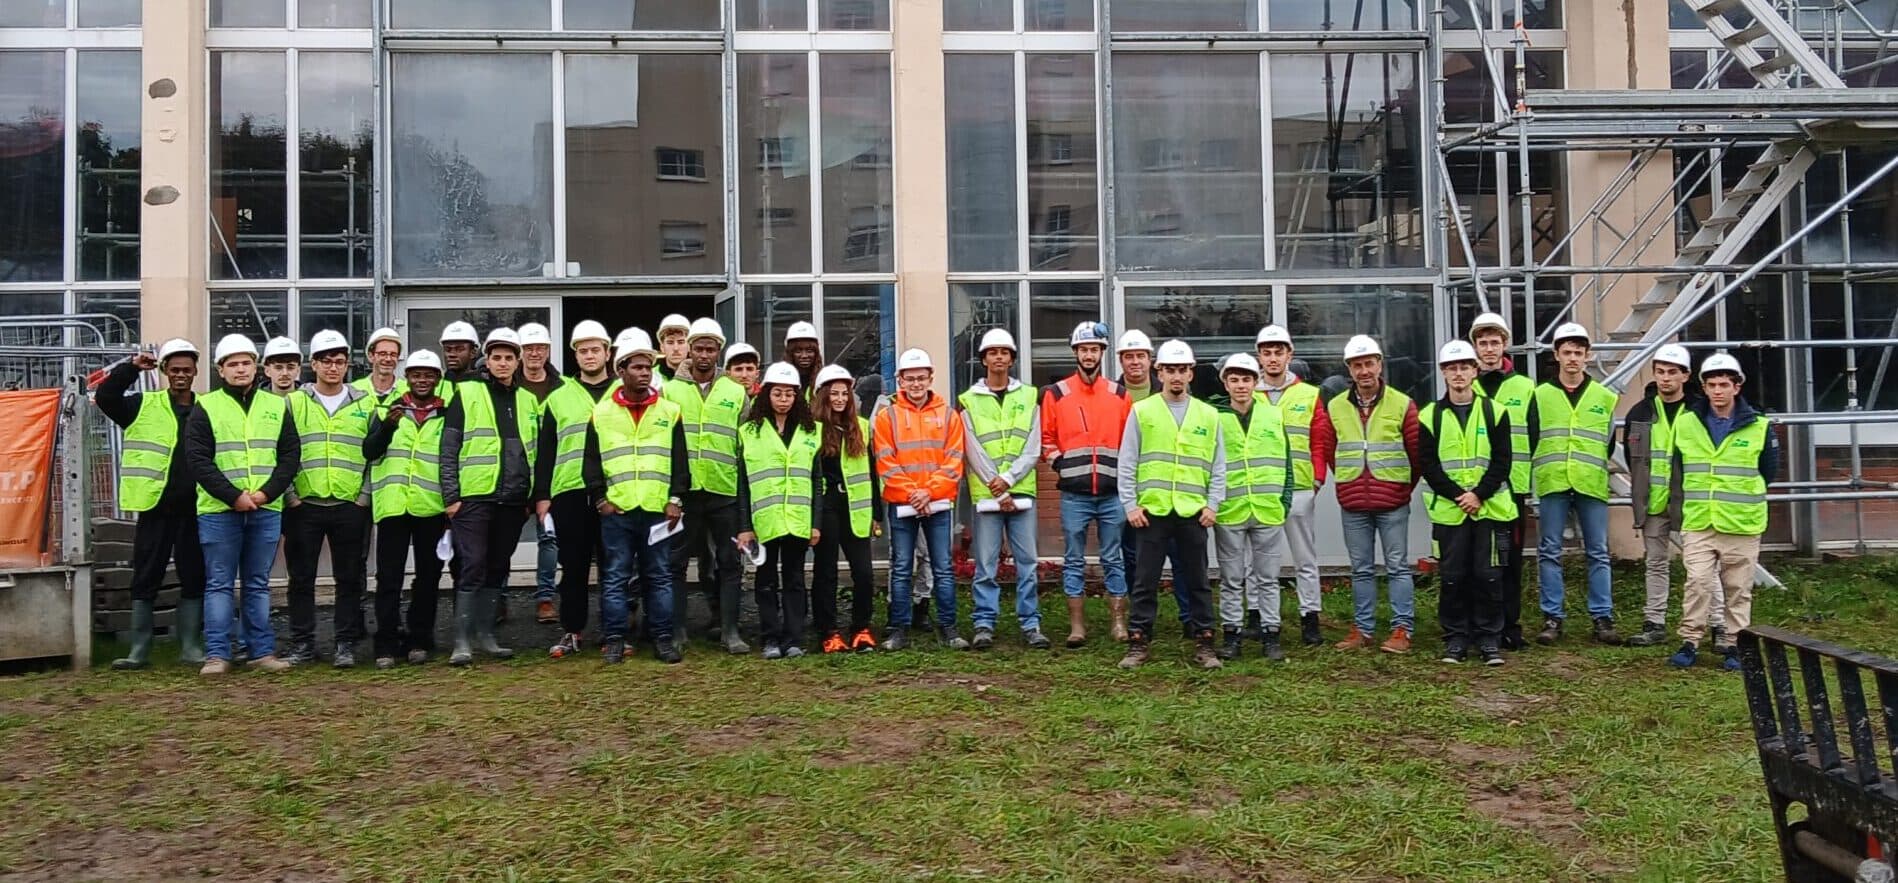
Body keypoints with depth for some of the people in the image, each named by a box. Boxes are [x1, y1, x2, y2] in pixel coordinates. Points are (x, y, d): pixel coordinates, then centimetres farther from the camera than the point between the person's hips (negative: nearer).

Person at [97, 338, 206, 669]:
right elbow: (105, 396, -7)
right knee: (145, 580, 4)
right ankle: (139, 650, 12)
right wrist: (131, 367, -12)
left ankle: (191, 647, 15)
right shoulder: (143, 406, 6)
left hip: (194, 510, 1)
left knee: (194, 580, 6)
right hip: (155, 508, -1)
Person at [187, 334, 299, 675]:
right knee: (219, 584, 1)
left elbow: (290, 454, 7)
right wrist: (234, 496, -13)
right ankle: (217, 654, 5)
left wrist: (267, 492, -8)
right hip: (218, 510, -2)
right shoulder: (205, 407, 2)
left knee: (258, 584, 9)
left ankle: (263, 651, 13)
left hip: (266, 510, 3)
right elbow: (198, 460, -5)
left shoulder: (276, 406, 11)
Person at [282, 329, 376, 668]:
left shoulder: (365, 404, 8)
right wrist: (290, 496, -3)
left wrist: (366, 496, -1)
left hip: (350, 505, 0)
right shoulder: (294, 403, 6)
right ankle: (303, 644, 14)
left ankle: (346, 644, 10)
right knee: (301, 578, 5)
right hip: (304, 505, 0)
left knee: (349, 579, 3)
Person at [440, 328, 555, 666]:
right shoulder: (467, 394, 1)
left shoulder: (528, 401, 14)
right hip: (474, 497, -4)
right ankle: (462, 640, -3)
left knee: (497, 569, 10)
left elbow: (541, 453, 17)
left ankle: (484, 634, 19)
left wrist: (540, 494, 10)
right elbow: (448, 449, -2)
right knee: (473, 566, -7)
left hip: (512, 499, 4)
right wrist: (451, 495, -8)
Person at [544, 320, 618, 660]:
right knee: (573, 566, 4)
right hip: (570, 493, 1)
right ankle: (571, 632, 12)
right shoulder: (559, 398, 12)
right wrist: (542, 496, 6)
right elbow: (546, 451, 12)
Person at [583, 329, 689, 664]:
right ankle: (614, 640, 11)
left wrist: (675, 499, -1)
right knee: (615, 577, 3)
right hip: (616, 510, 0)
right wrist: (600, 498, -2)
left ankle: (663, 639, 12)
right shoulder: (602, 413, 7)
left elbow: (679, 461, 7)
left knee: (660, 576, 6)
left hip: (658, 509, 1)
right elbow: (592, 461, 7)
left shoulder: (670, 411, 8)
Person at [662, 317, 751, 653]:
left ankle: (730, 630, 10)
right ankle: (676, 629, 14)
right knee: (676, 560, 5)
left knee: (728, 562, 3)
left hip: (725, 489, 1)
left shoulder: (736, 392, 9)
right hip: (682, 489, 0)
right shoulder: (669, 390, 6)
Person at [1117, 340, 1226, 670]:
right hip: (1151, 511, -1)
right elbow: (1127, 464, 3)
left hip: (1193, 513, 1)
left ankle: (1203, 643, 15)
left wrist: (1213, 504, 1)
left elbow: (1218, 467, 11)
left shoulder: (1208, 415, 9)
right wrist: (1130, 505, -4)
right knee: (1146, 581, 4)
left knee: (1197, 581, 7)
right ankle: (1138, 643, 11)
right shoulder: (1141, 411, 4)